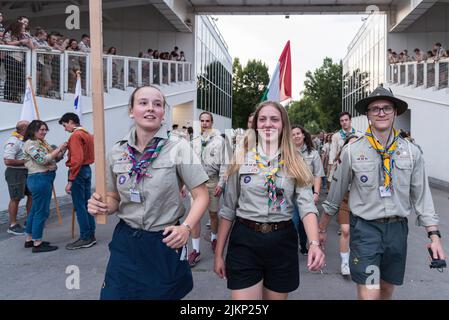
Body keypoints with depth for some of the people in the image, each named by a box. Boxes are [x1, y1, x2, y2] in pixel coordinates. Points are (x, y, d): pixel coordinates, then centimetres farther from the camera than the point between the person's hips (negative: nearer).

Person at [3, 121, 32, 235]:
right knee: (15, 199, 0)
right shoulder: (13, 142, -17)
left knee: (31, 195, 13)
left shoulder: (25, 140, 11)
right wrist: (25, 161, -20)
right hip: (15, 173, -9)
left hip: (26, 172, 9)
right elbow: (8, 161, -25)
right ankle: (13, 225, 11)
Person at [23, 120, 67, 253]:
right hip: (40, 179, -10)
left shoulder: (42, 143, 16)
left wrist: (63, 150, -1)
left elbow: (55, 159, 16)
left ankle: (29, 239, 26)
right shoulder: (30, 143, -10)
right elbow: (43, 159, -19)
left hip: (44, 179, 10)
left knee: (35, 210, 15)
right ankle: (37, 244, 2)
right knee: (41, 211, -5)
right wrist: (58, 149, -16)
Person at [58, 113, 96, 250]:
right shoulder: (87, 134, 13)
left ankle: (85, 238, 2)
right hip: (87, 170, 9)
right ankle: (91, 235, 18)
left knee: (79, 206, -3)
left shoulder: (75, 135, -14)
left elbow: (77, 159, -22)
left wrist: (70, 181, -21)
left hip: (78, 172, -9)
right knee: (87, 203, 12)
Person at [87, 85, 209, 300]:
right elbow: (114, 199, 12)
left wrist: (186, 227, -24)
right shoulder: (117, 152, 1)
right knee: (114, 294, 9)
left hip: (165, 243, -2)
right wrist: (101, 206, -10)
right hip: (126, 242, 3)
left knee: (163, 294, 13)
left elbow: (201, 196, -8)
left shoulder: (179, 148, -11)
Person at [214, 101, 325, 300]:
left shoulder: (295, 163, 2)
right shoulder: (241, 160, 1)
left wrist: (314, 243, -27)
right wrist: (219, 253, 4)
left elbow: (306, 205, -9)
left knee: (276, 296, 17)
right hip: (245, 241, -1)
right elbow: (228, 209, 4)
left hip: (282, 241, 1)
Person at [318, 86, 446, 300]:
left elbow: (421, 196, 4)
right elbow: (335, 195, 2)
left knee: (387, 290, 19)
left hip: (397, 228, 3)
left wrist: (434, 235, 0)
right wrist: (321, 229, 9)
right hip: (365, 228, -3)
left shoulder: (411, 152, 0)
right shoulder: (352, 151, -7)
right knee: (369, 294, -6)